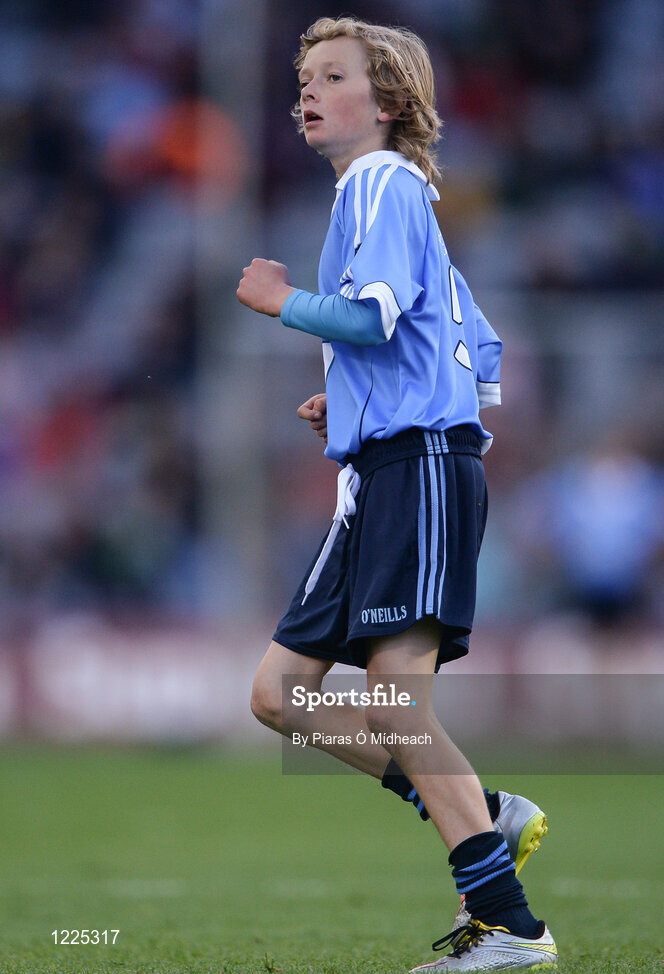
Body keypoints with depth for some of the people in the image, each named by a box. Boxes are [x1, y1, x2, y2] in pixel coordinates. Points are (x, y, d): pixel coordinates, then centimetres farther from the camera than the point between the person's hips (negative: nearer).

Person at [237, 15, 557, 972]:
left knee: (393, 699, -19)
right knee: (281, 694, 6)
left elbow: (373, 316, -20)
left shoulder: (383, 180, -3)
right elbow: (484, 362, 27)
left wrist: (282, 299, -2)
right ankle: (486, 816, 4)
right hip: (379, 473, 10)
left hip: (419, 462, -10)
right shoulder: (395, 199, 26)